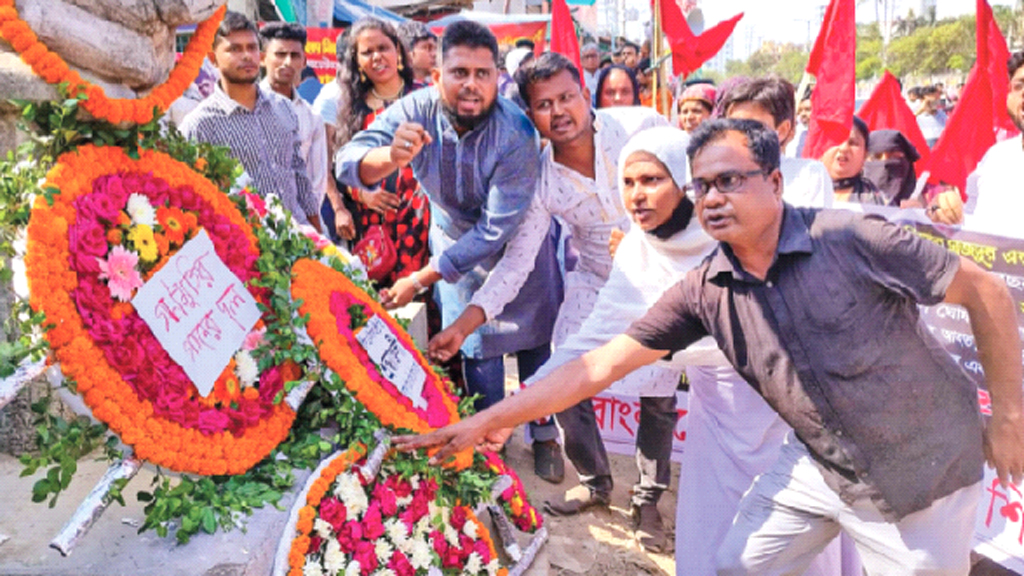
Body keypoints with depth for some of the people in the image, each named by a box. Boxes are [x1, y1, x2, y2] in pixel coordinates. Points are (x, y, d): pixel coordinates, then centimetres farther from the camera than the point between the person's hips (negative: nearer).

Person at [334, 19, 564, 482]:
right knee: (477, 345, 8)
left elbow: (496, 229, -32)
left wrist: (421, 279, -32)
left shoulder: (516, 134, -33)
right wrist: (390, 158, -57)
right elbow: (348, 164, -32)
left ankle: (544, 436, 30)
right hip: (455, 237, 2)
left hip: (517, 238, -2)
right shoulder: (416, 111, -23)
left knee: (533, 339, 9)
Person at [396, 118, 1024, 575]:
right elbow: (599, 365, -12)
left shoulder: (849, 239, -23)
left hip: (923, 470, -3)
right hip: (819, 463, 4)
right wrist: (482, 424, -15)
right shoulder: (705, 292, -11)